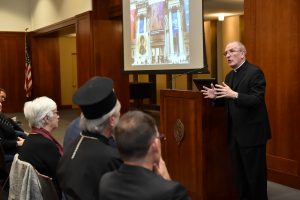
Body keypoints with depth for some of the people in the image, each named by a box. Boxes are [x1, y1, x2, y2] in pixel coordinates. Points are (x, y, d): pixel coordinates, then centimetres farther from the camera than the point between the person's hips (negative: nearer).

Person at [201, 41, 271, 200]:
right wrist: (216, 96, -2)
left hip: (252, 133, -8)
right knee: (239, 173, 16)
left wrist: (234, 95, -32)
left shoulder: (255, 72, -13)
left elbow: (257, 100, -21)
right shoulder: (229, 76, 14)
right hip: (235, 133, 8)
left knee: (255, 174, 2)